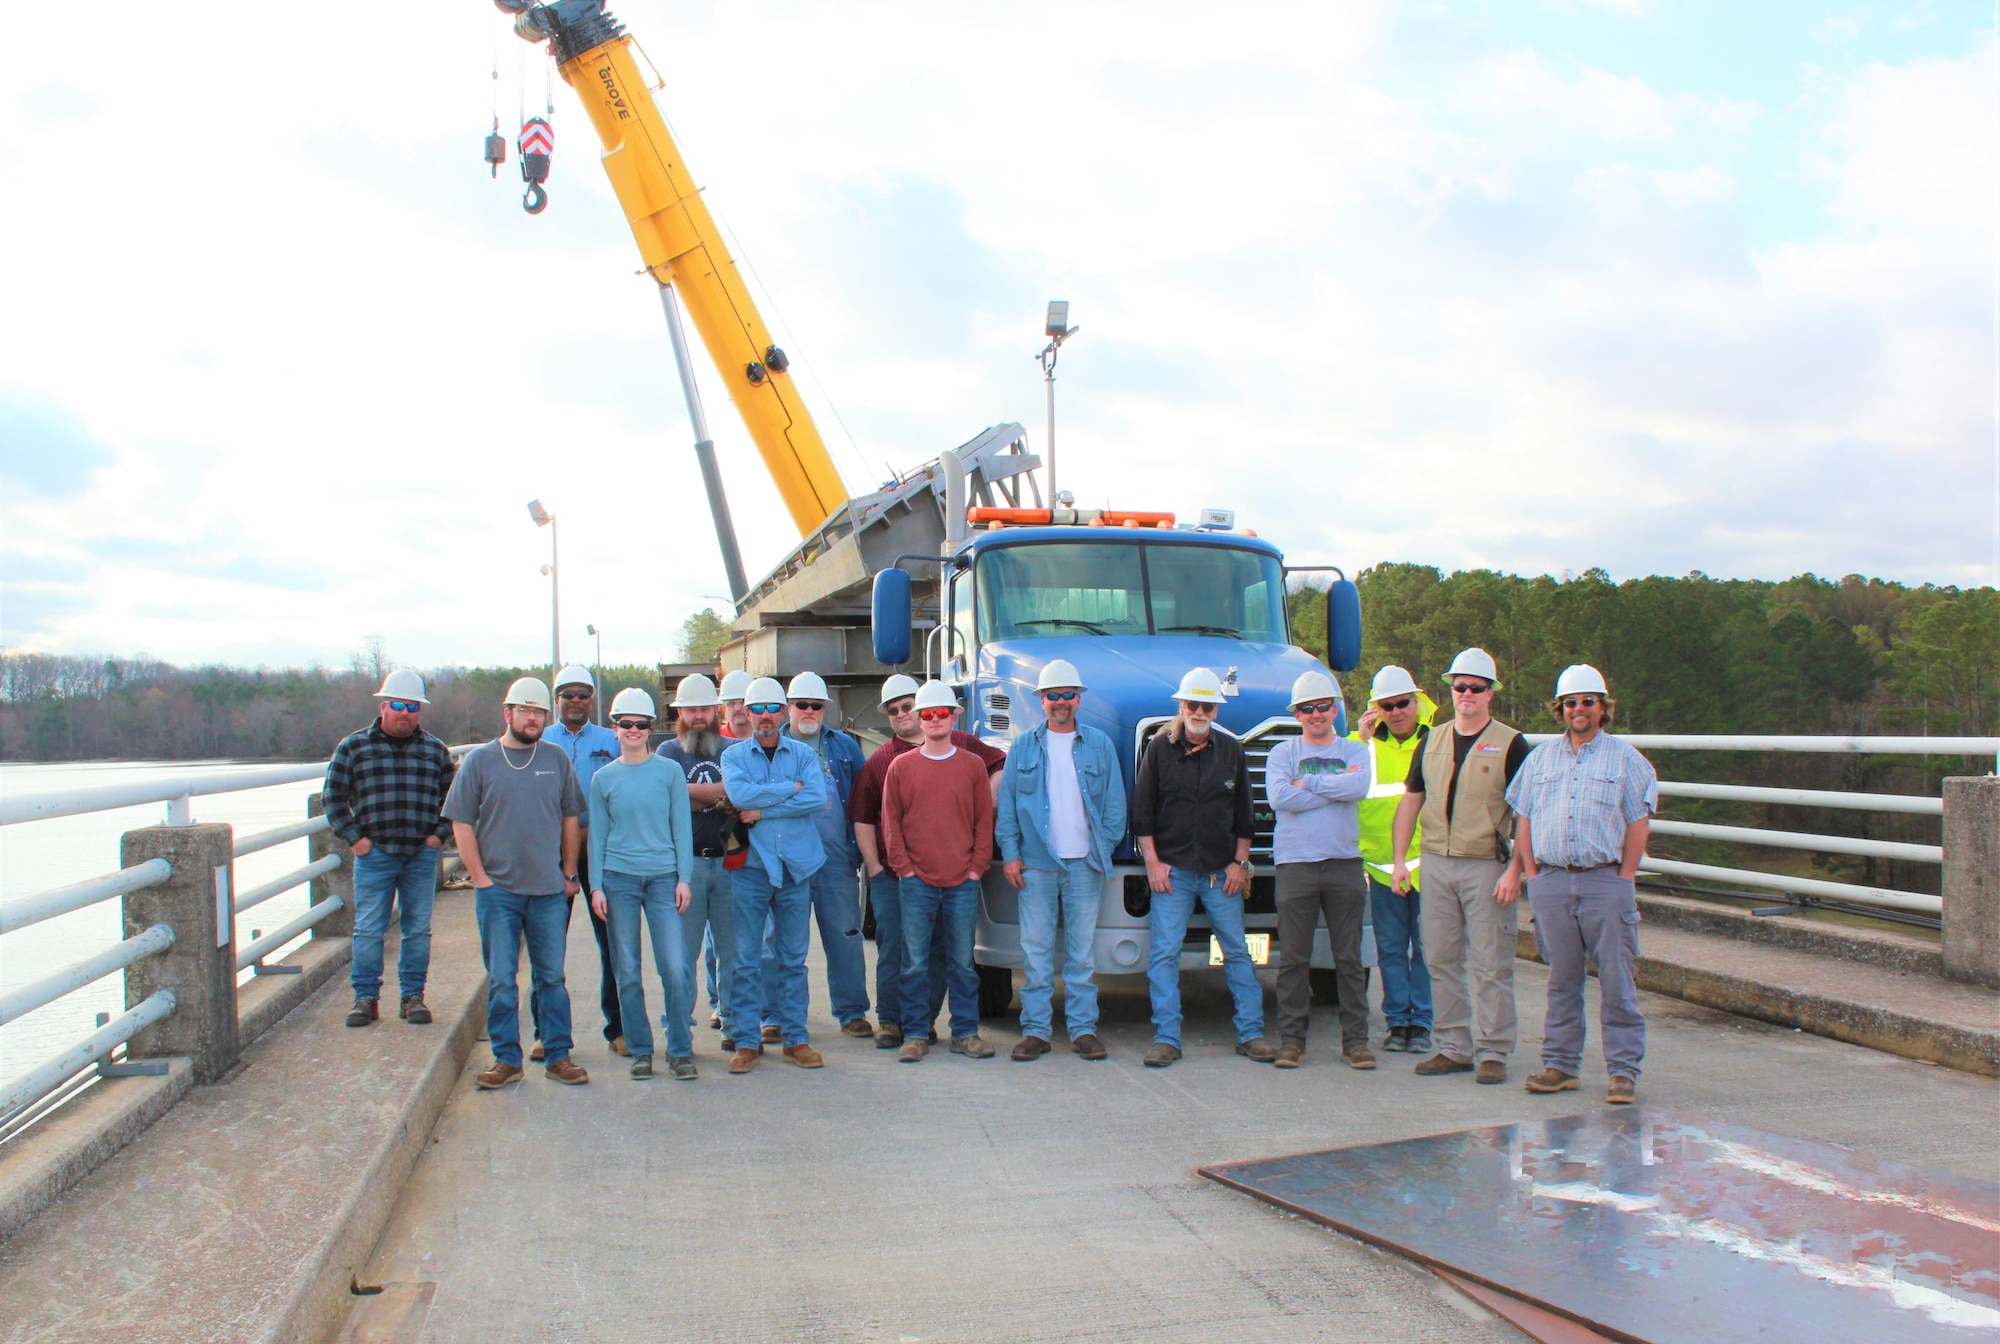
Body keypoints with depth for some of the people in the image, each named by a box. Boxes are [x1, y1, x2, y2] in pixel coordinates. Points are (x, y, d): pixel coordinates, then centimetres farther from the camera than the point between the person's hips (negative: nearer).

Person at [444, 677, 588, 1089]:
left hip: (550, 890, 2)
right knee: (501, 979, 4)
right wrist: (480, 877, -6)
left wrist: (569, 874, 8)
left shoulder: (557, 760, 6)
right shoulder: (479, 760, 1)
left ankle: (559, 1055, 14)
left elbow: (570, 820, 12)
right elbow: (461, 824, 0)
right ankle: (506, 1058, 13)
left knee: (551, 976, 7)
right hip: (498, 890, -1)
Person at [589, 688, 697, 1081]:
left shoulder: (670, 771, 4)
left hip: (664, 877, -1)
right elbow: (597, 834, 8)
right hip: (619, 879, 1)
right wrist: (596, 886, 2)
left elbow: (682, 828, 4)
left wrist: (684, 878, -2)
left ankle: (681, 1050, 5)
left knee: (675, 967, -7)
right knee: (628, 972, 5)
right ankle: (640, 1051, 16)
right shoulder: (603, 778, 7)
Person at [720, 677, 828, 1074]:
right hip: (751, 866, -1)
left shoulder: (803, 754, 6)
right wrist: (790, 788, -10)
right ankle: (746, 1041, 9)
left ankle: (795, 1037, 15)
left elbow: (817, 799, -11)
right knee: (746, 959, 1)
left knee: (794, 958, 7)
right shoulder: (734, 755, 5)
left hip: (796, 866, 1)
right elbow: (739, 795, -15)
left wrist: (764, 809, -13)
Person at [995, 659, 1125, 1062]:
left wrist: (1105, 847, -2)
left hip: (1084, 864, 0)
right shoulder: (1024, 746, 8)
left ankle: (1083, 1028, 11)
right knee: (1035, 950, 1)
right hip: (1036, 863, 0)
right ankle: (1036, 1029, 7)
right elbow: (1006, 805, 7)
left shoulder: (1100, 746, 8)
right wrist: (1009, 854, -1)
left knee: (1082, 950, 4)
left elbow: (1115, 804, 8)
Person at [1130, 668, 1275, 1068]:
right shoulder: (1160, 749, 2)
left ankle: (1250, 1033, 14)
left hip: (1221, 871, 2)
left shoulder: (1231, 751, 8)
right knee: (1164, 953, -5)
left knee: (1237, 952, 6)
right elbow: (1143, 813, 2)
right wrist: (1153, 863, -4)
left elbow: (1243, 813, 11)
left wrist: (1240, 862, 4)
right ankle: (1166, 1038, 1)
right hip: (1172, 870, -2)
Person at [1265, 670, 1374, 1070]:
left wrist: (1306, 782, -8)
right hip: (1296, 863, -1)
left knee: (1350, 958, 5)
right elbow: (1279, 798, -12)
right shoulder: (1283, 752, 6)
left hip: (1345, 863, 1)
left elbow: (1359, 787, -11)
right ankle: (1291, 1039, 9)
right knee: (1293, 959, 1)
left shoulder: (1355, 751, 10)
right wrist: (1335, 787, -8)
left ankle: (1355, 1039, 12)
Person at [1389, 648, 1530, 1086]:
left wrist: (1514, 870, -13)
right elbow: (1410, 801, 16)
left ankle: (1493, 1052, 7)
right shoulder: (1432, 741, 12)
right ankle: (1453, 1048, 17)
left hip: (1487, 865, -4)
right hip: (1435, 863, 5)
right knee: (1441, 960, 8)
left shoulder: (1510, 744, -1)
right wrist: (1399, 859, 8)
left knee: (1490, 965, -1)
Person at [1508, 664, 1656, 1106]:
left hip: (1605, 880, -3)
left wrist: (1624, 880, -6)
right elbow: (1524, 821, 14)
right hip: (1551, 881, 3)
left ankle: (1623, 1071, 5)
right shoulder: (1540, 758, 14)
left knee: (1616, 982, -2)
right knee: (1561, 981, 9)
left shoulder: (1625, 757, 4)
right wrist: (1532, 875, 5)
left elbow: (1639, 824, 1)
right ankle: (1559, 1065, 16)